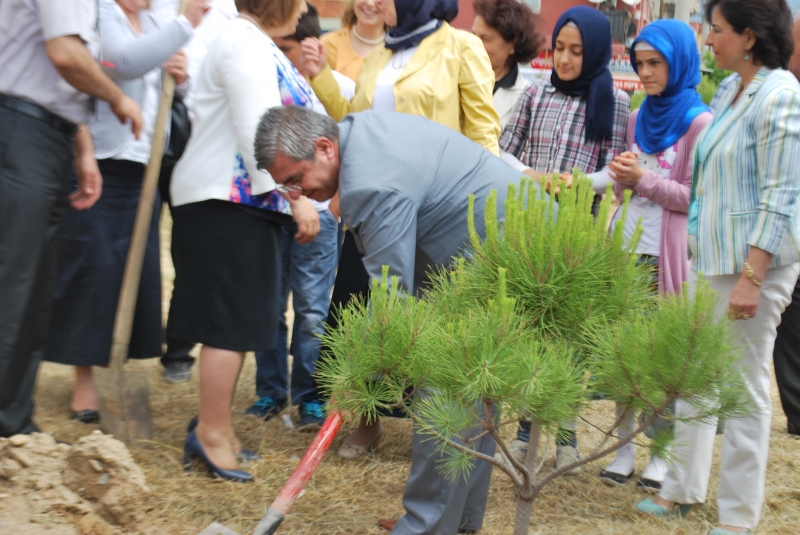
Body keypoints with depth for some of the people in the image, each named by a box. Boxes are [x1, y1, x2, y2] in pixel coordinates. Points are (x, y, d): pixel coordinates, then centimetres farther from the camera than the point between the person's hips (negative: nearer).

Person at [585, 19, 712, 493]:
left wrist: (645, 180, -14)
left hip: (668, 255, -5)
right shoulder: (639, 119, 15)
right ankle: (625, 448, 15)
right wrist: (623, 179, -1)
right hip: (628, 248, 6)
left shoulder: (699, 122, -4)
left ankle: (662, 454, 11)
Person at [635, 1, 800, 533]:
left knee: (745, 386, 1)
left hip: (754, 260, -8)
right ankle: (684, 486, 29)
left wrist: (751, 277, -21)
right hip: (710, 254, 8)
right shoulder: (730, 89, 9)